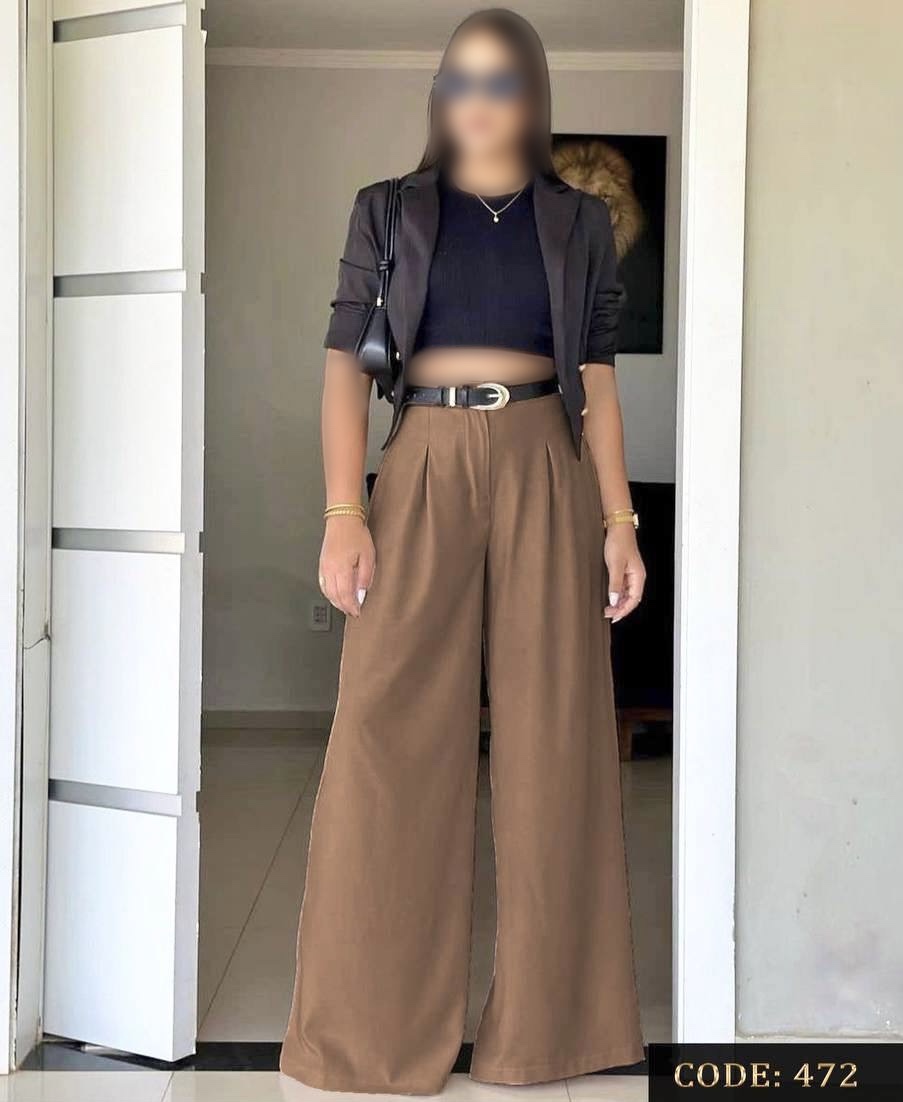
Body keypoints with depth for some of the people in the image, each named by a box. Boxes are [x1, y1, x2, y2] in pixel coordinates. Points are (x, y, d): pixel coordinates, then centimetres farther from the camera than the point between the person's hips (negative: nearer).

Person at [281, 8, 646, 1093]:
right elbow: (346, 368, 1)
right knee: (391, 736, -4)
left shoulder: (580, 222, 11)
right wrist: (344, 512, -11)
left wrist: (620, 523, -1)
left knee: (551, 737, 2)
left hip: (547, 475, 1)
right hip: (424, 471, -1)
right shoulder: (387, 212, 8)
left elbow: (597, 384, 8)